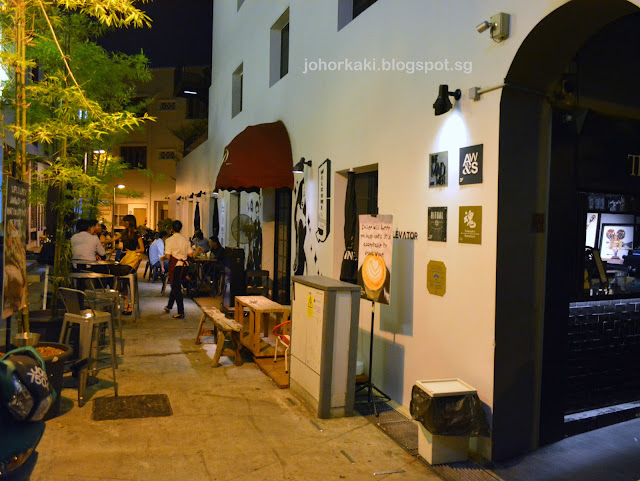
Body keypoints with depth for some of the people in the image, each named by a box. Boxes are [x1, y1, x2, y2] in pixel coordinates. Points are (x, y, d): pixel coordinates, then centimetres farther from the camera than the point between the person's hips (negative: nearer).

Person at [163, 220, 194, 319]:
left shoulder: (169, 240, -11)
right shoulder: (185, 240, 2)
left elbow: (168, 256, -16)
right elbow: (191, 255, 1)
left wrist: (163, 257, 6)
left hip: (174, 265, -5)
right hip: (183, 265, 5)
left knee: (176, 288, -1)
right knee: (175, 285, 21)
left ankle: (181, 312, -3)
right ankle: (169, 306, 37)